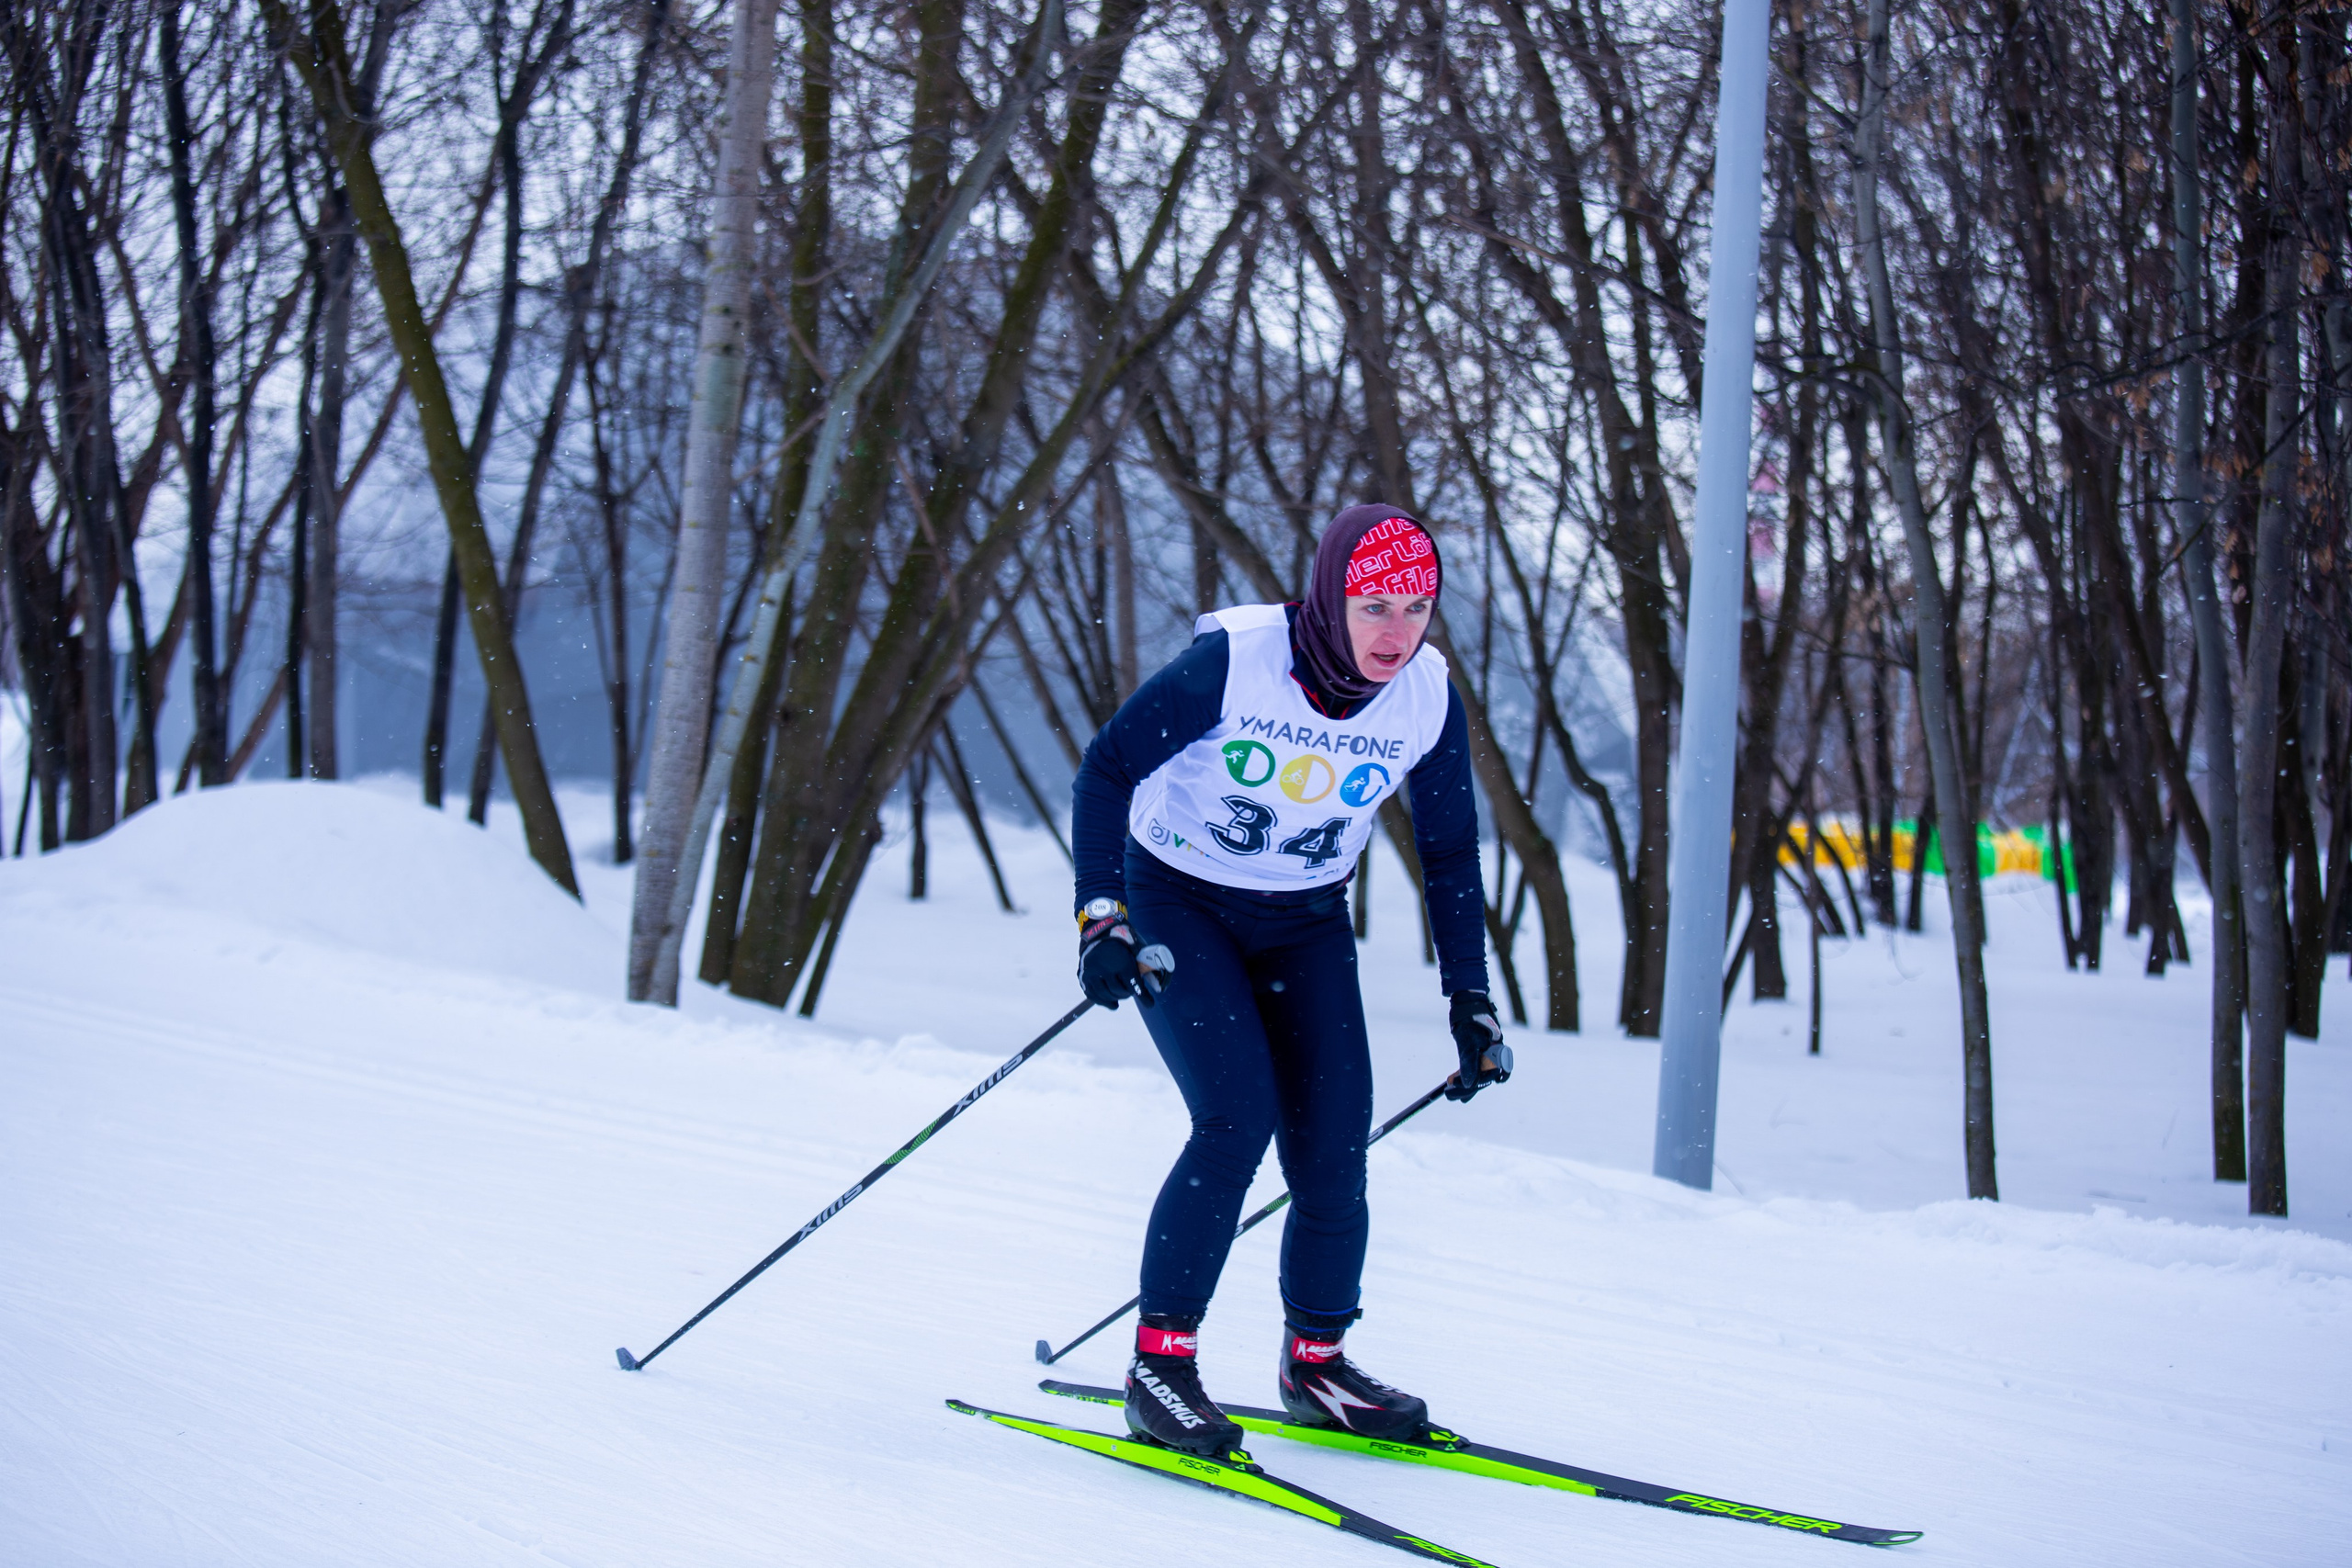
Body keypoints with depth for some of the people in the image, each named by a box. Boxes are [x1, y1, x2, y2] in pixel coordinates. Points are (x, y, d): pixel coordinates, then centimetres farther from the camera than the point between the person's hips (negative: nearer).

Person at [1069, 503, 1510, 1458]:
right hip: (1178, 904, -4)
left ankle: (1315, 1362, 19)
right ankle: (1159, 1363, -8)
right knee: (1237, 1122, -20)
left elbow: (1450, 856, 2)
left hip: (1307, 923, 4)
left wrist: (1471, 1001, 1)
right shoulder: (1232, 661, -25)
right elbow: (1107, 770, -16)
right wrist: (1102, 913, -26)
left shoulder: (1428, 698, -13)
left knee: (1333, 1153, -4)